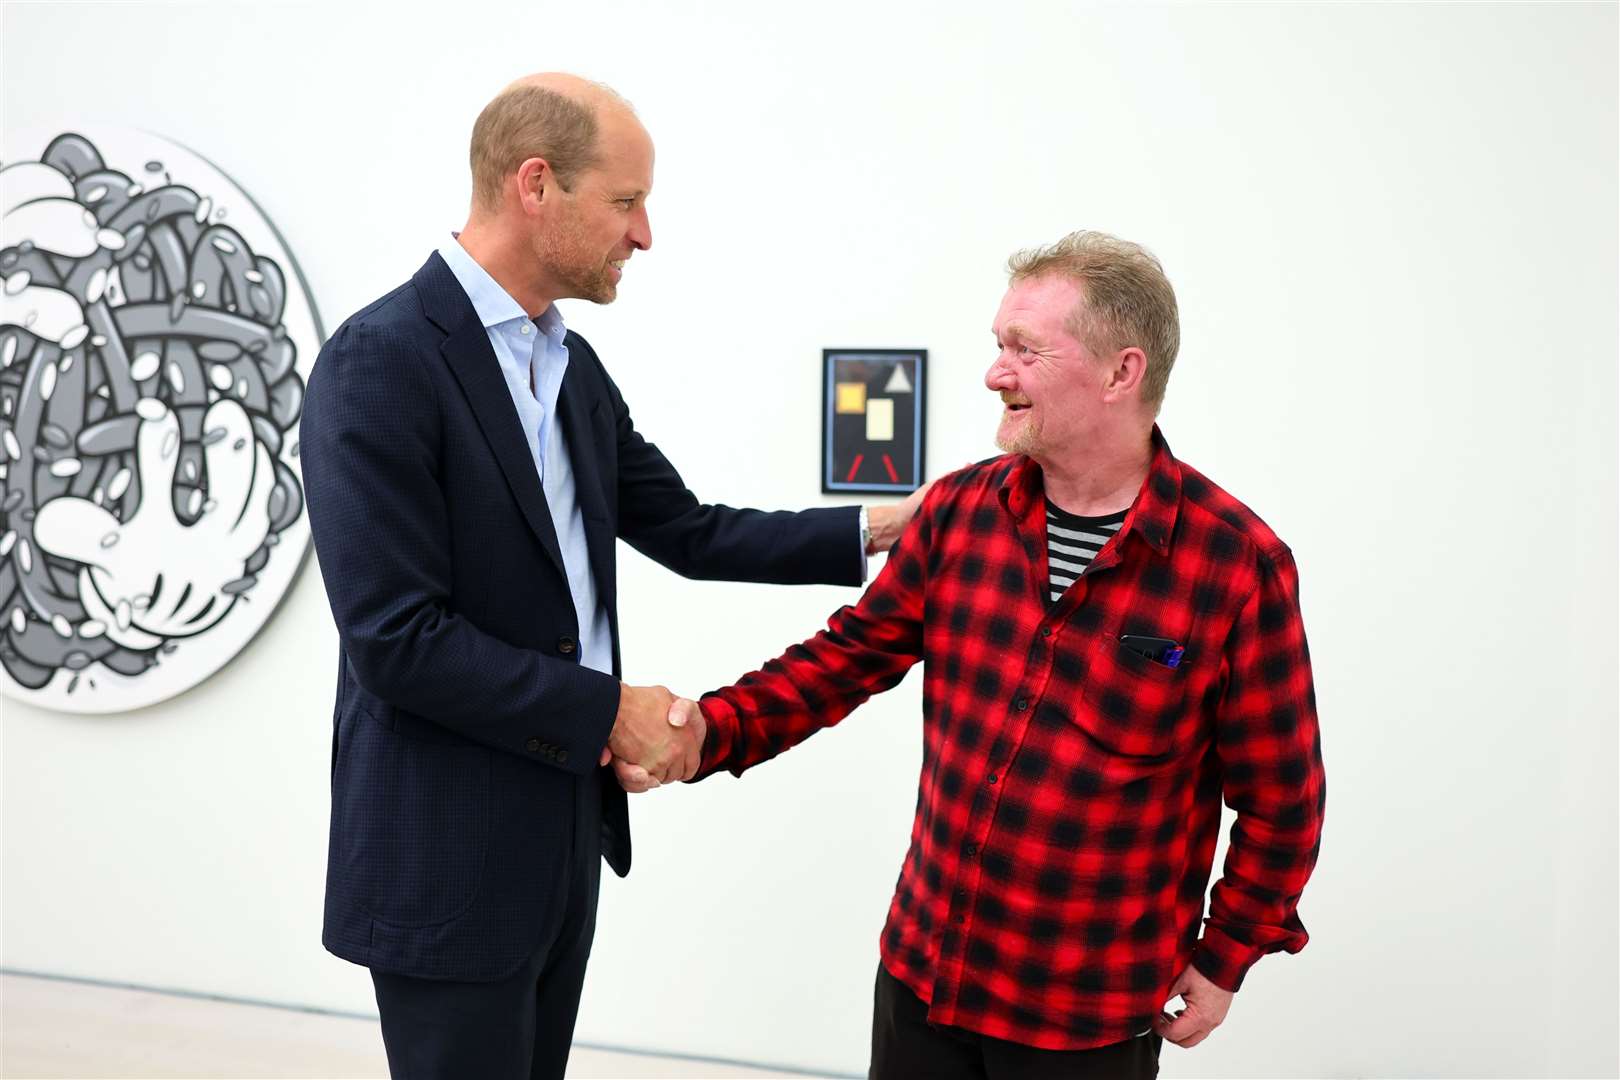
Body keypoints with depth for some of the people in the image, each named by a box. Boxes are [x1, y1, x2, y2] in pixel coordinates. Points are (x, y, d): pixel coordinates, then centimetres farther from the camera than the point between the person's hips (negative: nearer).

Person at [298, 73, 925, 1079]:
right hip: (447, 858, -8)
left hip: (565, 825, 8)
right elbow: (394, 640, -23)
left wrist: (870, 530, 8)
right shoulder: (381, 362, -19)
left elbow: (689, 532, 14)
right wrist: (609, 711, -17)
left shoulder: (572, 364, 8)